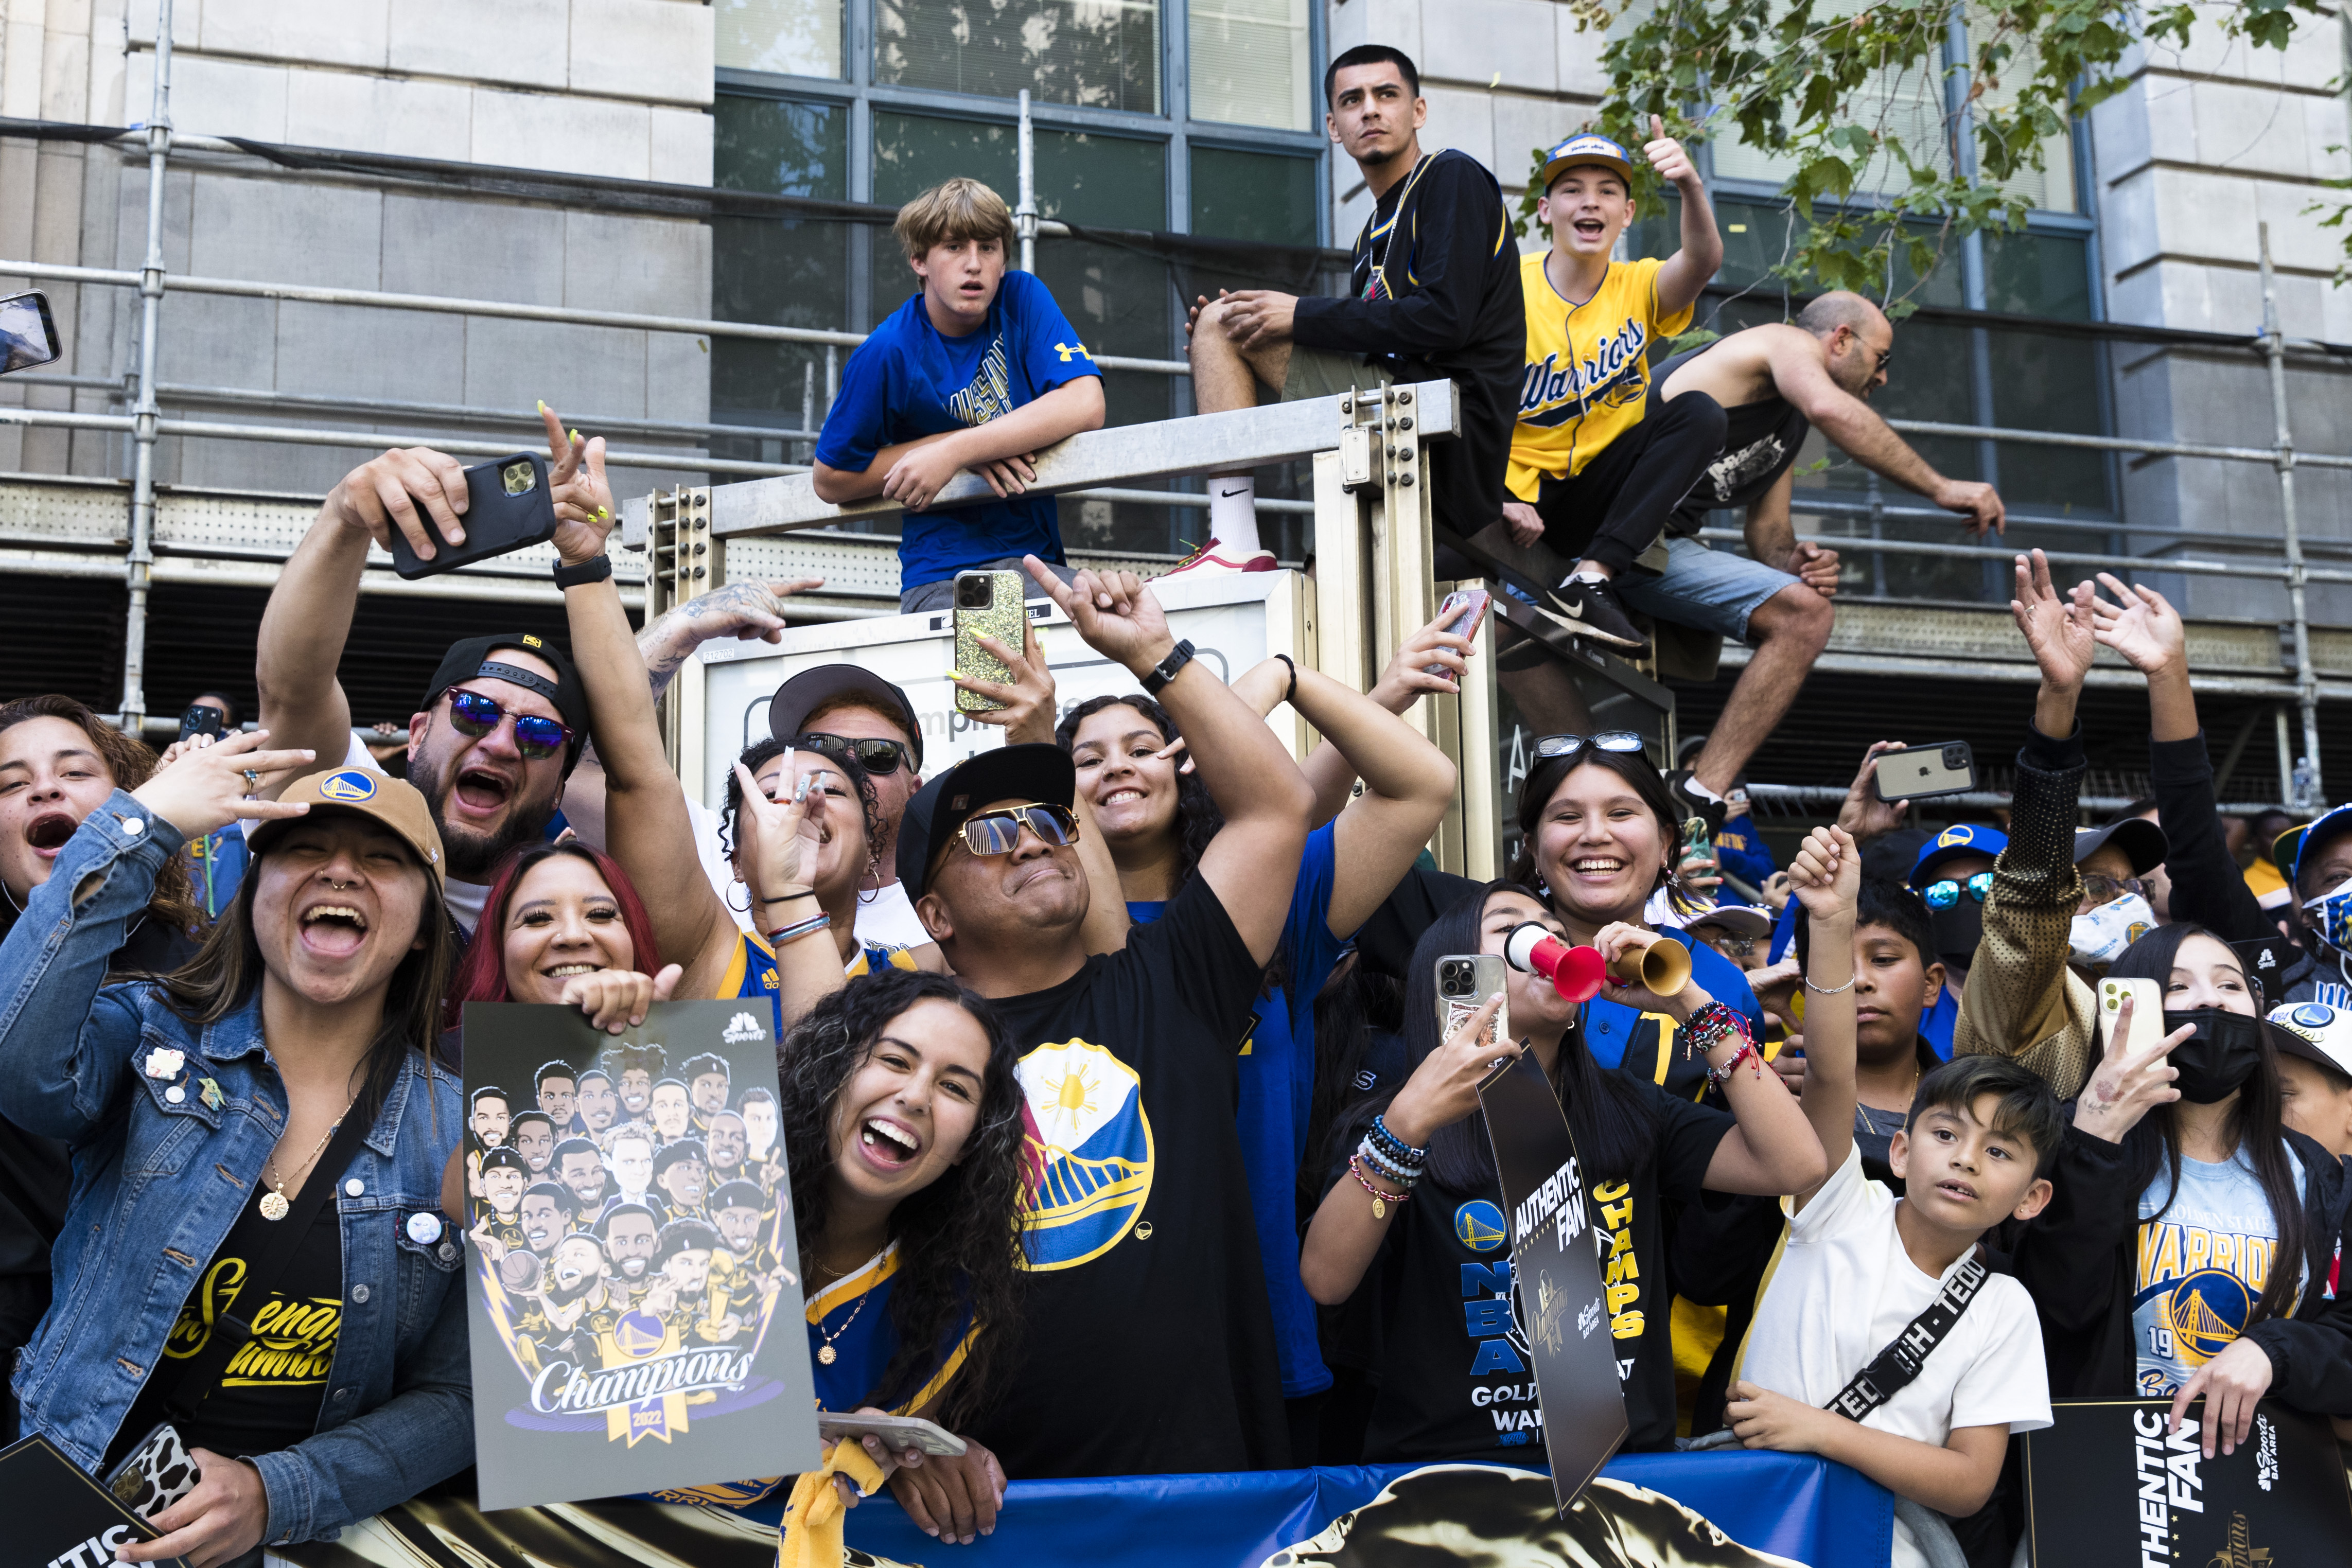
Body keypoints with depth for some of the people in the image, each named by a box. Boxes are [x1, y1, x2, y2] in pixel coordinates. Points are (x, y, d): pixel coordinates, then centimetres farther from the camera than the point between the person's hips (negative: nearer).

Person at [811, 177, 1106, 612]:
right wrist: (957, 444, -8)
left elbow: (1086, 406, -10)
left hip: (1038, 558, 3)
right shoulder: (889, 351, -6)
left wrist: (955, 451, -16)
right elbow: (830, 481, 1)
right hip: (940, 576, -3)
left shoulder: (1023, 299, 4)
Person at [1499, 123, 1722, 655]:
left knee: (1700, 416, -23)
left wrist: (1690, 186, -42)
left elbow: (1703, 261, -22)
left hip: (1599, 489, 4)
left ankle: (1590, 578, -28)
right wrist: (1502, 501, -22)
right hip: (1524, 500, -4)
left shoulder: (1639, 289, 1)